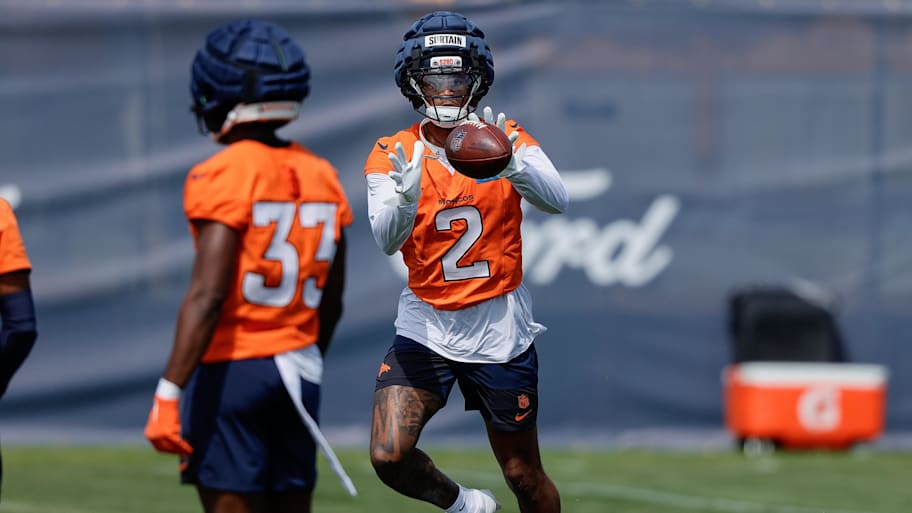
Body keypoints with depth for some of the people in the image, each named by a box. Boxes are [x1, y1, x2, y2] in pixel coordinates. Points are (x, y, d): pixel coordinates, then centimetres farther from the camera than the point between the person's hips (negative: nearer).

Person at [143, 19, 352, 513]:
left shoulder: (224, 179, -13)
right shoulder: (320, 177, 9)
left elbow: (208, 295, -21)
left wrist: (169, 393, -22)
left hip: (232, 368, -7)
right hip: (299, 369, 7)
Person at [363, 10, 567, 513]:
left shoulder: (505, 139, -5)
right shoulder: (392, 155, -4)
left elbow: (555, 201, -23)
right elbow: (387, 238, -21)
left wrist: (507, 164, -43)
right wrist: (407, 194, -42)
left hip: (500, 328, 0)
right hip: (425, 324, 0)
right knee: (389, 456, -16)